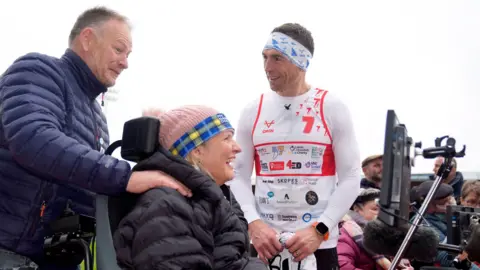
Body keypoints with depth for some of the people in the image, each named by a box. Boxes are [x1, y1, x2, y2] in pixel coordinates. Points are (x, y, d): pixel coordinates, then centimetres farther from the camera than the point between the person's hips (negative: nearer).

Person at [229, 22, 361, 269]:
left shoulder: (332, 108, -1)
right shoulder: (252, 111, 5)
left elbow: (351, 177, -3)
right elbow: (239, 176, 5)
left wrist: (319, 230, -13)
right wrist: (253, 223, -12)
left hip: (319, 243, -2)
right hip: (263, 242, 2)